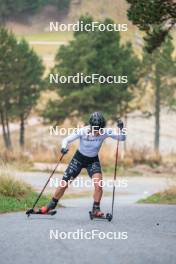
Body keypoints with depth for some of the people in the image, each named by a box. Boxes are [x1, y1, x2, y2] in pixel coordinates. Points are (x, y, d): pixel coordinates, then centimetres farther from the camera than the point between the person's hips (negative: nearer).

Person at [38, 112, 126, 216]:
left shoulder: (105, 132, -22)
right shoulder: (83, 131, -25)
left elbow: (122, 138, -19)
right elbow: (67, 140, -18)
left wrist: (121, 129, -39)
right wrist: (64, 148, -39)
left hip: (93, 160, 1)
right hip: (79, 158, -1)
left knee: (99, 184, -22)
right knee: (64, 184, 0)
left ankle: (96, 209, -4)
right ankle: (51, 206, 21)